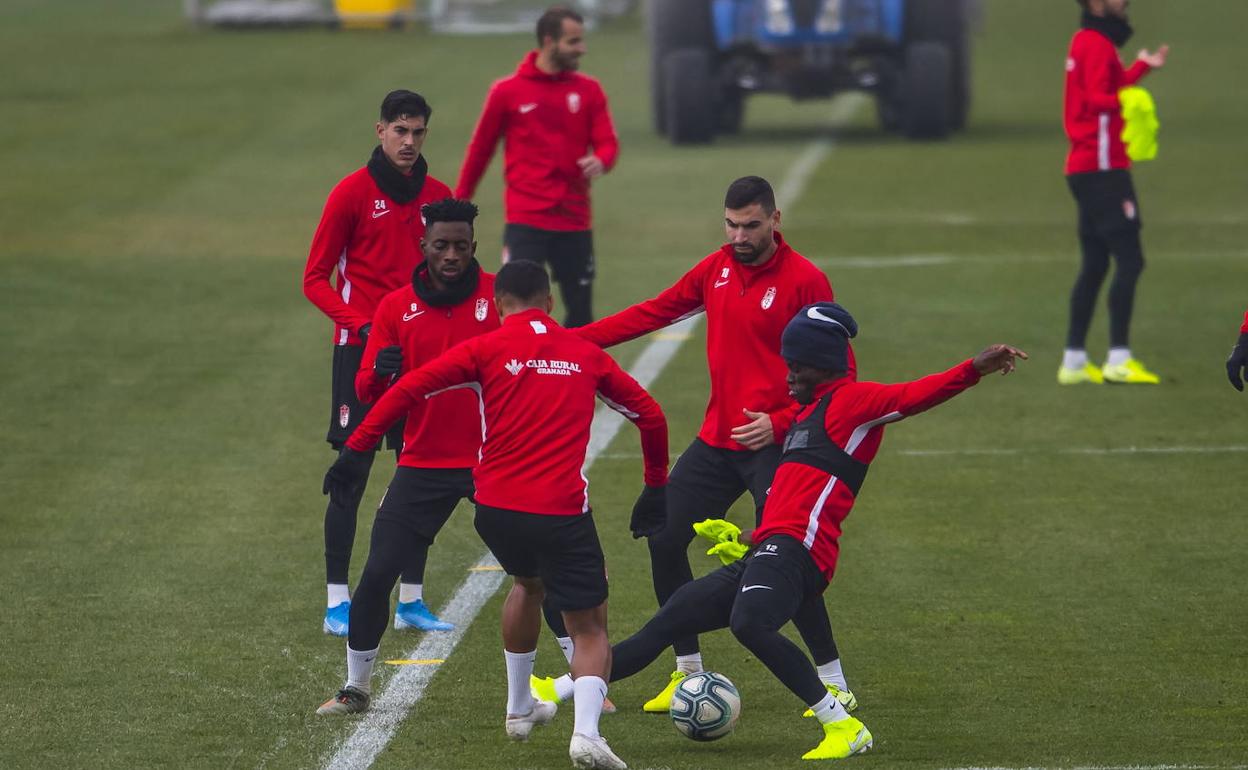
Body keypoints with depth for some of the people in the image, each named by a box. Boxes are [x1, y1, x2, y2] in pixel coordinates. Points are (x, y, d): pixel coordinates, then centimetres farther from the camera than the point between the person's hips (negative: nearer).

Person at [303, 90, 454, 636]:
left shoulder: (438, 197, 9)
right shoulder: (353, 193, -4)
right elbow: (315, 279, -3)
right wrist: (361, 325, -16)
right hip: (361, 350, -4)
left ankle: (411, 599, 11)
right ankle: (337, 601, -3)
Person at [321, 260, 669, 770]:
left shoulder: (487, 349, 3)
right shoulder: (586, 355, 10)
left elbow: (409, 388, -6)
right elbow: (649, 414, 16)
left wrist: (357, 450, -2)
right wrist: (656, 488, 29)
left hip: (496, 508, 2)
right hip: (563, 512, -1)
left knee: (528, 584, 33)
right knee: (590, 628, 7)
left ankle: (519, 709, 41)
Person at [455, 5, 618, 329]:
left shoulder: (589, 91, 6)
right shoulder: (507, 92, 0)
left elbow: (608, 144, 1)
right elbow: (481, 148, 8)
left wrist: (600, 161, -23)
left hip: (574, 222, 3)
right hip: (526, 221, -3)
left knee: (580, 314, 5)